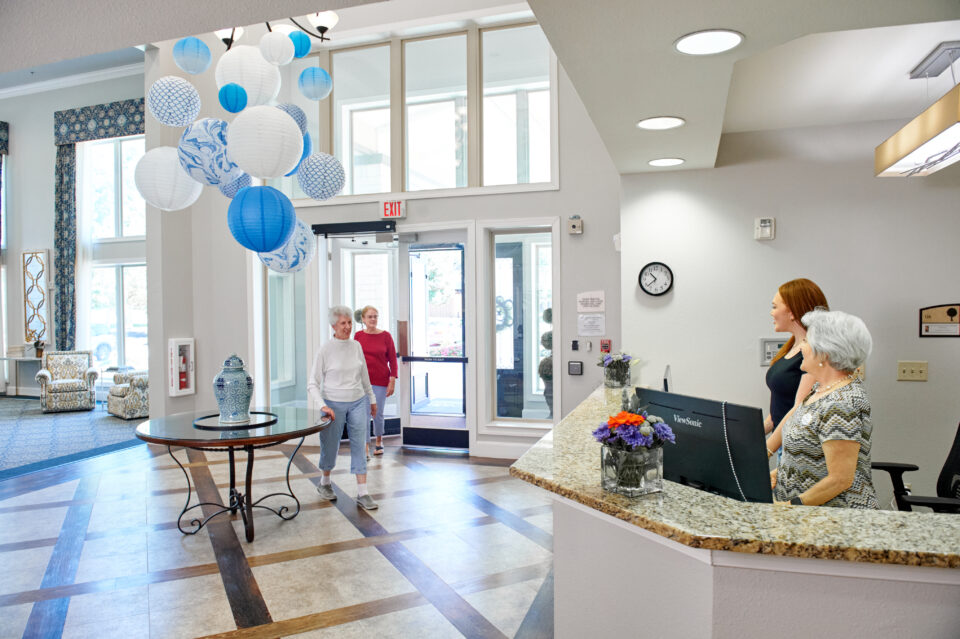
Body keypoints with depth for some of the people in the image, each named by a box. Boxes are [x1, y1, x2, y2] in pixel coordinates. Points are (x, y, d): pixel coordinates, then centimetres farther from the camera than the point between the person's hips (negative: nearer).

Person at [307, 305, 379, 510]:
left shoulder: (356, 346, 3)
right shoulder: (325, 350, -10)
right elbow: (312, 384, -9)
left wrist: (372, 399, 20)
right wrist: (323, 406, -21)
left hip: (358, 403, 3)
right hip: (334, 404, -3)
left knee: (359, 446, 2)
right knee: (330, 446, 10)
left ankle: (362, 493, 6)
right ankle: (325, 482, 36)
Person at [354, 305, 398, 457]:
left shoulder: (385, 336, -3)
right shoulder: (358, 336, 0)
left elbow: (392, 359, -1)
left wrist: (392, 381, -5)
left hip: (381, 381, 0)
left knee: (378, 413, 8)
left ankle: (379, 441, 32)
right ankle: (365, 447, 4)